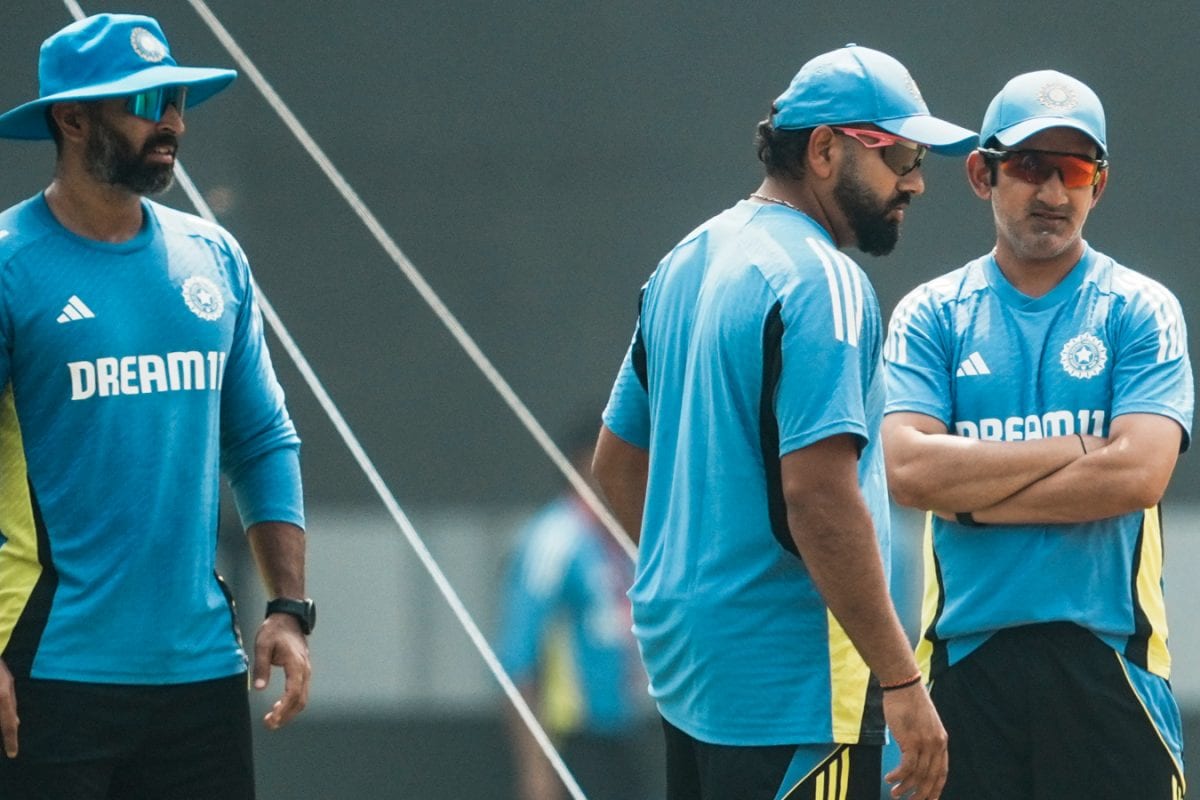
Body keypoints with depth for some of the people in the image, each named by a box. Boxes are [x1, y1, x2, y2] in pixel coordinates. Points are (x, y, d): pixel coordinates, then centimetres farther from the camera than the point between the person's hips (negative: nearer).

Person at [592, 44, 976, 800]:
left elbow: (618, 460, 23)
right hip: (784, 677, -10)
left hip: (683, 659, 10)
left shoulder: (688, 262, 15)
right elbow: (818, 494, -23)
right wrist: (901, 680, -22)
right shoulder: (821, 282, -14)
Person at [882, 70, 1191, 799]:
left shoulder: (1139, 311, 5)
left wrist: (972, 498, -5)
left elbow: (1139, 473, -9)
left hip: (1103, 656, -1)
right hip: (967, 651, 1)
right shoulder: (932, 316, 10)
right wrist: (1078, 448, -8)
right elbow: (908, 468, -5)